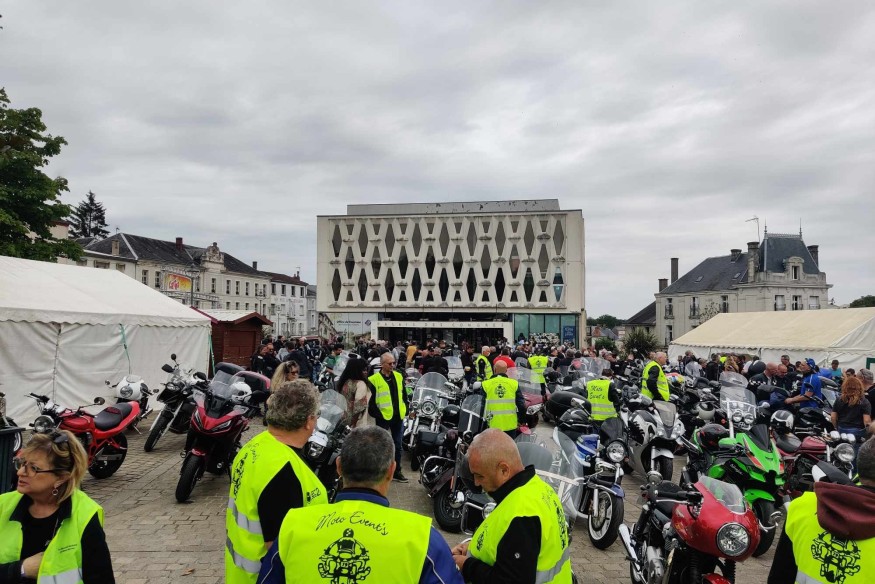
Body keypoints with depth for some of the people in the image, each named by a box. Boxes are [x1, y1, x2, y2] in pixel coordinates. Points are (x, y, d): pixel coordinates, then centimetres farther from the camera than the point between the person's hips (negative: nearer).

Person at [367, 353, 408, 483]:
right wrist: (376, 414, -14)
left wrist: (405, 410, 9)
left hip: (398, 416, 5)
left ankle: (397, 471, 25)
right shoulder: (374, 380, -10)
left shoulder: (399, 377, 7)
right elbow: (370, 400, -10)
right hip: (383, 418, -5)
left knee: (398, 445, 13)